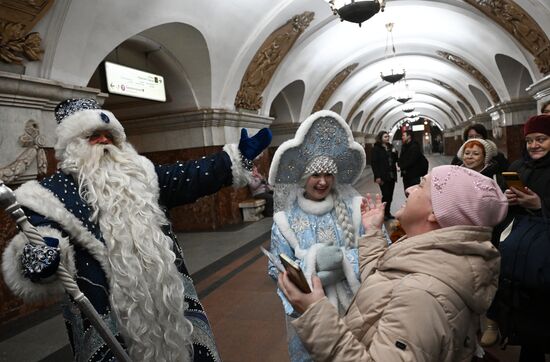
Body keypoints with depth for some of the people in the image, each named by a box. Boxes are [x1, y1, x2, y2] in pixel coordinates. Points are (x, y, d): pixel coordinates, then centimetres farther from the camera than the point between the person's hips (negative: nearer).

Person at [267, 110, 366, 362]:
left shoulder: (353, 207, -7)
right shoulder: (285, 218, -9)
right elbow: (277, 270, -9)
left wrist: (342, 259, -22)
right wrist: (314, 260, -22)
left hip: (353, 304, 2)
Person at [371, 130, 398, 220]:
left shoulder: (390, 147, 13)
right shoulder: (376, 148, -6)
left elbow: (395, 160, 18)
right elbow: (374, 163, -11)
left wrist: (394, 153, -3)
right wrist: (377, 176, -17)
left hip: (392, 175, 6)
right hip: (383, 176, -6)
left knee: (390, 195, 9)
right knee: (386, 195, -7)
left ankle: (388, 212, 20)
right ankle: (384, 213, 5)